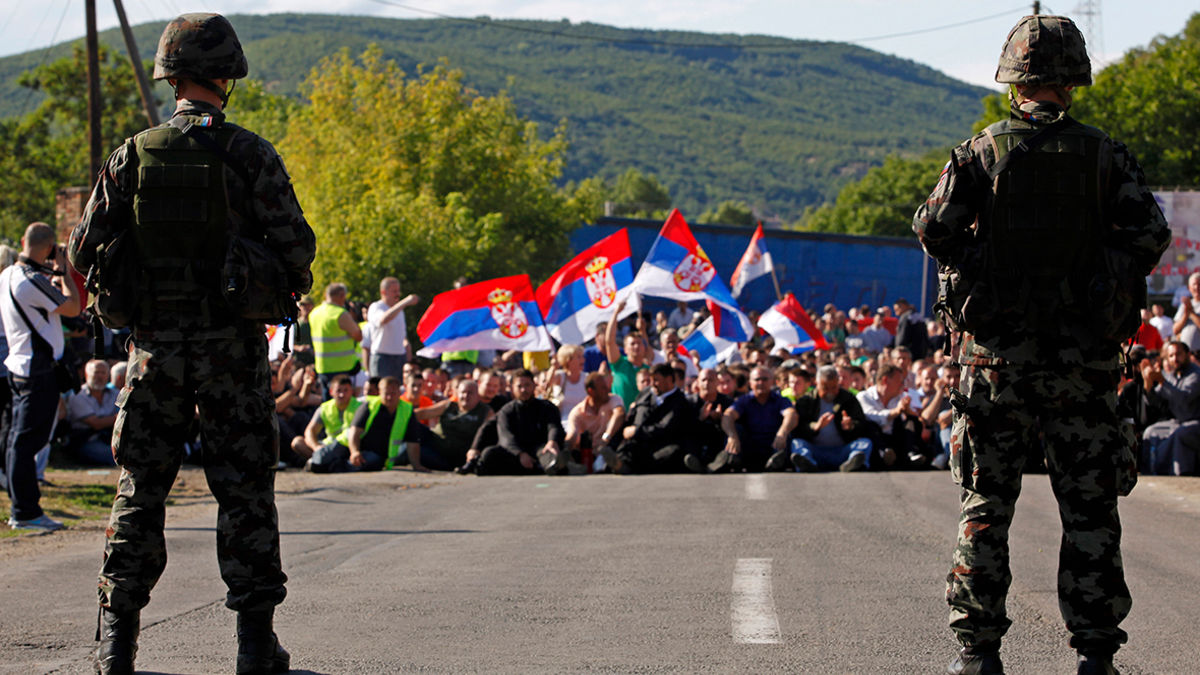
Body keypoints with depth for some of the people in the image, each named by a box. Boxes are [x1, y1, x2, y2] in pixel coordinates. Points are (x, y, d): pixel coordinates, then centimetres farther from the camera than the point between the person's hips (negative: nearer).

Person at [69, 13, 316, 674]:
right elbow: (295, 246, -9)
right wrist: (292, 286, 13)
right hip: (232, 346, -2)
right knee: (244, 491, 4)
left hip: (156, 345, 2)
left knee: (140, 489, 8)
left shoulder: (133, 155, 0)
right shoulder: (249, 154, -7)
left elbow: (84, 249, 0)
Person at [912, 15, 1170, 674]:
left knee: (985, 503, 8)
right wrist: (1111, 283, 5)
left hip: (996, 349, 0)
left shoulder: (982, 151, -1)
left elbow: (933, 226, -11)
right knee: (1089, 506, 6)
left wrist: (976, 270, 5)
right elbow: (1149, 231, -9)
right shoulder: (1103, 155, 0)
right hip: (1083, 356, 0)